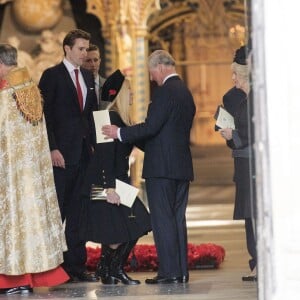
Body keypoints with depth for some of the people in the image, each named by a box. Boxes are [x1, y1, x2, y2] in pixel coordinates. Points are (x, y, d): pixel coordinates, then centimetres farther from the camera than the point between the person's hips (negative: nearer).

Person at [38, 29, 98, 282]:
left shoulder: (88, 77, 16)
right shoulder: (52, 75, -4)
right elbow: (45, 115, -9)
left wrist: (94, 144, 7)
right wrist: (52, 149, -15)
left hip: (84, 152, 6)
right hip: (61, 153, -6)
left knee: (79, 211, 8)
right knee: (57, 212, -3)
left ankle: (76, 265, 11)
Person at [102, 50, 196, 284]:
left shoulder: (165, 91, -13)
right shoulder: (185, 92, 16)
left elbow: (151, 126, -19)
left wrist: (120, 133, -9)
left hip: (162, 167, -9)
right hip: (182, 166, 9)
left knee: (162, 219, -6)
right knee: (177, 218, 11)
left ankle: (169, 271, -7)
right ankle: (181, 271, 11)